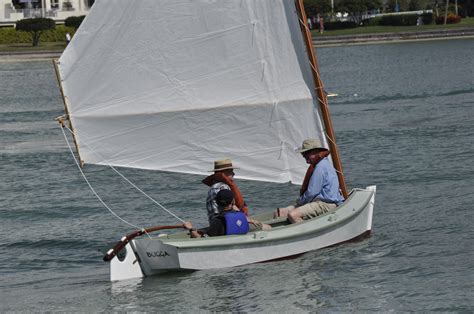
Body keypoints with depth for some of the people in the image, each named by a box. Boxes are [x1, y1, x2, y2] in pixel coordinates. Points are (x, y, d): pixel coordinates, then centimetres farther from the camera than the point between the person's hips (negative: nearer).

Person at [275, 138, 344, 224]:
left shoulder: (321, 167, -15)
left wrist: (300, 202, 2)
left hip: (326, 204, -11)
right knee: (278, 213, -1)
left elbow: (311, 193, -16)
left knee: (293, 215, -32)